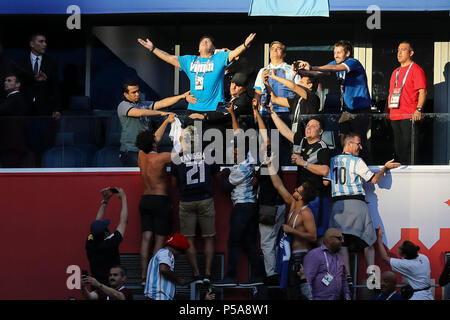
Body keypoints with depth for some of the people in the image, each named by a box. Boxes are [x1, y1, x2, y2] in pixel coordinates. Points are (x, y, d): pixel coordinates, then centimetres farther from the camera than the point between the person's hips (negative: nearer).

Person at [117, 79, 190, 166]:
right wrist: (160, 113, -15)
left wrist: (182, 96, -1)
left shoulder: (143, 104, 16)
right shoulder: (123, 106, -5)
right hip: (130, 151, -6)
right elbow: (139, 113, -21)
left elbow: (162, 103, 9)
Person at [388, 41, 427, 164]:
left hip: (409, 117, -7)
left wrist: (418, 109, -22)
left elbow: (422, 91, -10)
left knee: (407, 148, -12)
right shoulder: (395, 72, 22)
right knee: (398, 148, 7)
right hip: (394, 117, 8)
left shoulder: (416, 69, -1)